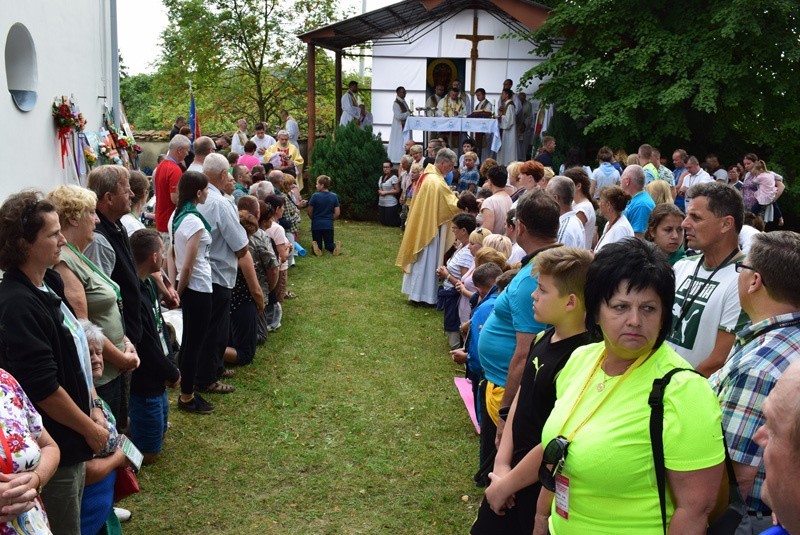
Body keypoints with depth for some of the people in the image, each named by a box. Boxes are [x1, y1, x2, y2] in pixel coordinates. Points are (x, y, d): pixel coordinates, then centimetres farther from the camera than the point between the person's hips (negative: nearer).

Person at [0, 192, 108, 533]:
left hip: (72, 441, 9)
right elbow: (44, 389, -24)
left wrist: (92, 407, 6)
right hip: (54, 448, -9)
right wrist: (90, 428, -11)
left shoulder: (49, 283, 3)